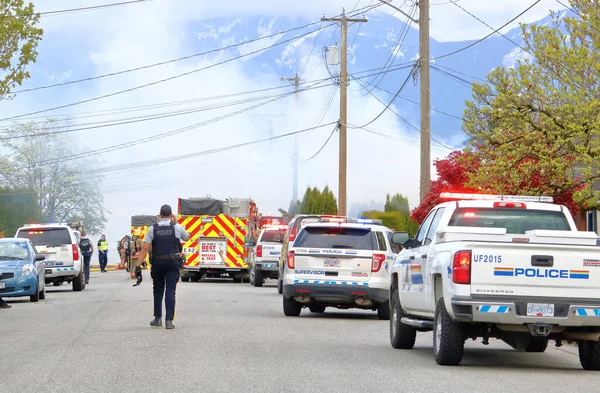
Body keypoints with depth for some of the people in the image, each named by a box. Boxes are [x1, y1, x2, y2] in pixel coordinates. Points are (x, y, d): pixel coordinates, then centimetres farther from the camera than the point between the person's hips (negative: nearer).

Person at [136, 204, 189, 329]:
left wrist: (138, 266, -8)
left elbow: (145, 249, -7)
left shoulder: (153, 229, -1)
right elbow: (187, 237, 21)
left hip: (157, 263, 1)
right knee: (170, 291, -3)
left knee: (158, 291, 17)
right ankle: (169, 320, -11)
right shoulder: (177, 227, -1)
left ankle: (158, 318, 22)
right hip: (173, 263, -1)